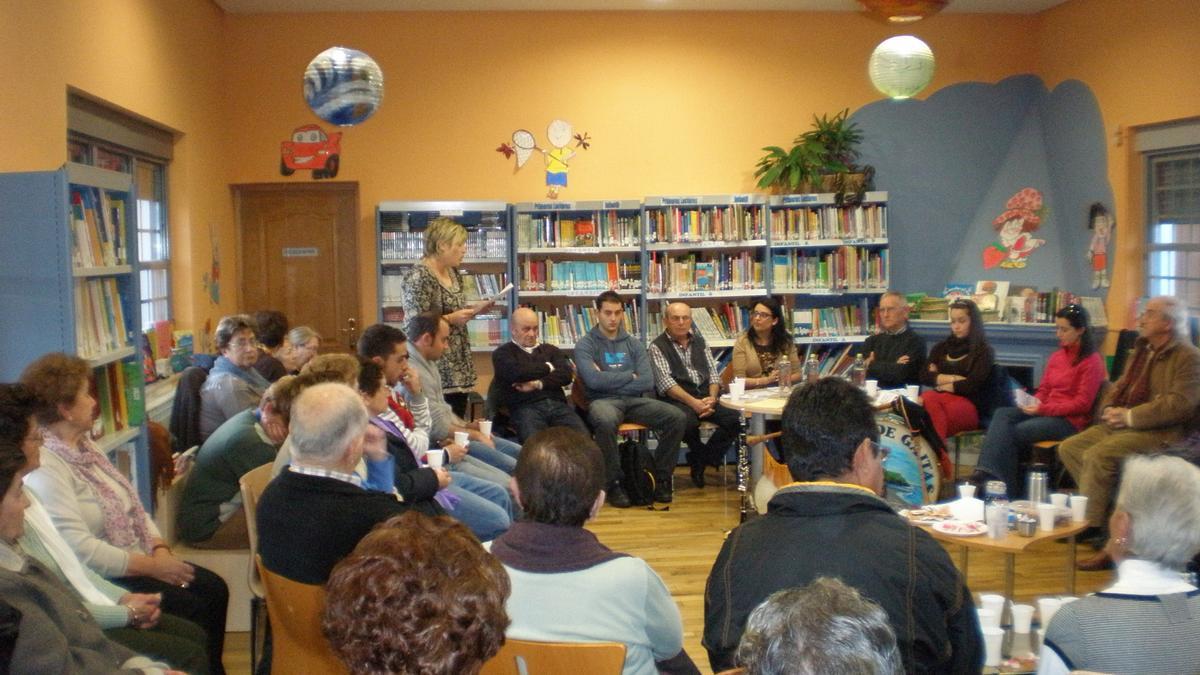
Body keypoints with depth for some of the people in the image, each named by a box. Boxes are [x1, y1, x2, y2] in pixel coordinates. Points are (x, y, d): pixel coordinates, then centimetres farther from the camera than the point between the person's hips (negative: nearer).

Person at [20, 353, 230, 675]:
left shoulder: (85, 445, 9)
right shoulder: (44, 468, -21)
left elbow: (132, 507, 11)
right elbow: (81, 549, -27)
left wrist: (160, 550, -4)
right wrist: (153, 566, -20)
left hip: (138, 559, 9)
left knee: (214, 589, -1)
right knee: (191, 609, -16)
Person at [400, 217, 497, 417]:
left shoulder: (453, 273, 12)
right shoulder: (419, 277, -14)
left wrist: (474, 310, 6)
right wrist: (451, 319, -22)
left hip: (459, 367, 8)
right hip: (437, 366, -8)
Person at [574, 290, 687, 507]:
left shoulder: (633, 344, 14)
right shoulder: (585, 345, 3)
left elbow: (647, 382, 0)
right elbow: (594, 380, -14)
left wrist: (609, 380, -6)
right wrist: (629, 376, -3)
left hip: (634, 400, 4)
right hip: (602, 401, -4)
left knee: (677, 417, -19)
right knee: (606, 421, -41)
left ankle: (662, 477, -3)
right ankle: (613, 483, -21)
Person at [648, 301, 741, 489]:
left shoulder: (700, 342, 21)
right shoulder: (657, 346, 3)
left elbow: (713, 373, 15)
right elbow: (665, 382, -9)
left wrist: (712, 397, -6)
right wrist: (693, 402, -20)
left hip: (706, 397, 5)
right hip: (677, 400, -5)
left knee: (736, 418, -22)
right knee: (687, 422, -38)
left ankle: (699, 460, -2)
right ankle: (705, 457, -3)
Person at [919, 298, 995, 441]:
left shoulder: (983, 351, 7)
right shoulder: (941, 347, 22)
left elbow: (972, 385, -8)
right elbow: (924, 377, 7)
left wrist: (942, 384, 0)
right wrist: (954, 378, -4)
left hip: (968, 406, -4)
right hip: (939, 399, 4)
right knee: (928, 399, -36)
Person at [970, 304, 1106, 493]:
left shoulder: (1092, 361, -7)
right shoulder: (1056, 357, 15)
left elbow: (1083, 403, -12)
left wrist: (1043, 409, -19)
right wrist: (1033, 403, -5)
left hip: (1071, 420, -7)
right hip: (1046, 412, 7)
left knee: (1015, 431, -26)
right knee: (1002, 414, -20)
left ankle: (1009, 489, -20)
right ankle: (987, 470, -35)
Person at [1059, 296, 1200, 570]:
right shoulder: (1142, 350, 18)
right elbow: (1120, 386, 23)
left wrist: (1130, 416, -21)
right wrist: (1110, 409, 0)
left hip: (1160, 432, -9)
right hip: (1124, 423, 9)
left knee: (1097, 455, -28)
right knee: (1069, 448, -3)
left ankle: (1088, 525, -18)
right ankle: (1107, 507, -2)